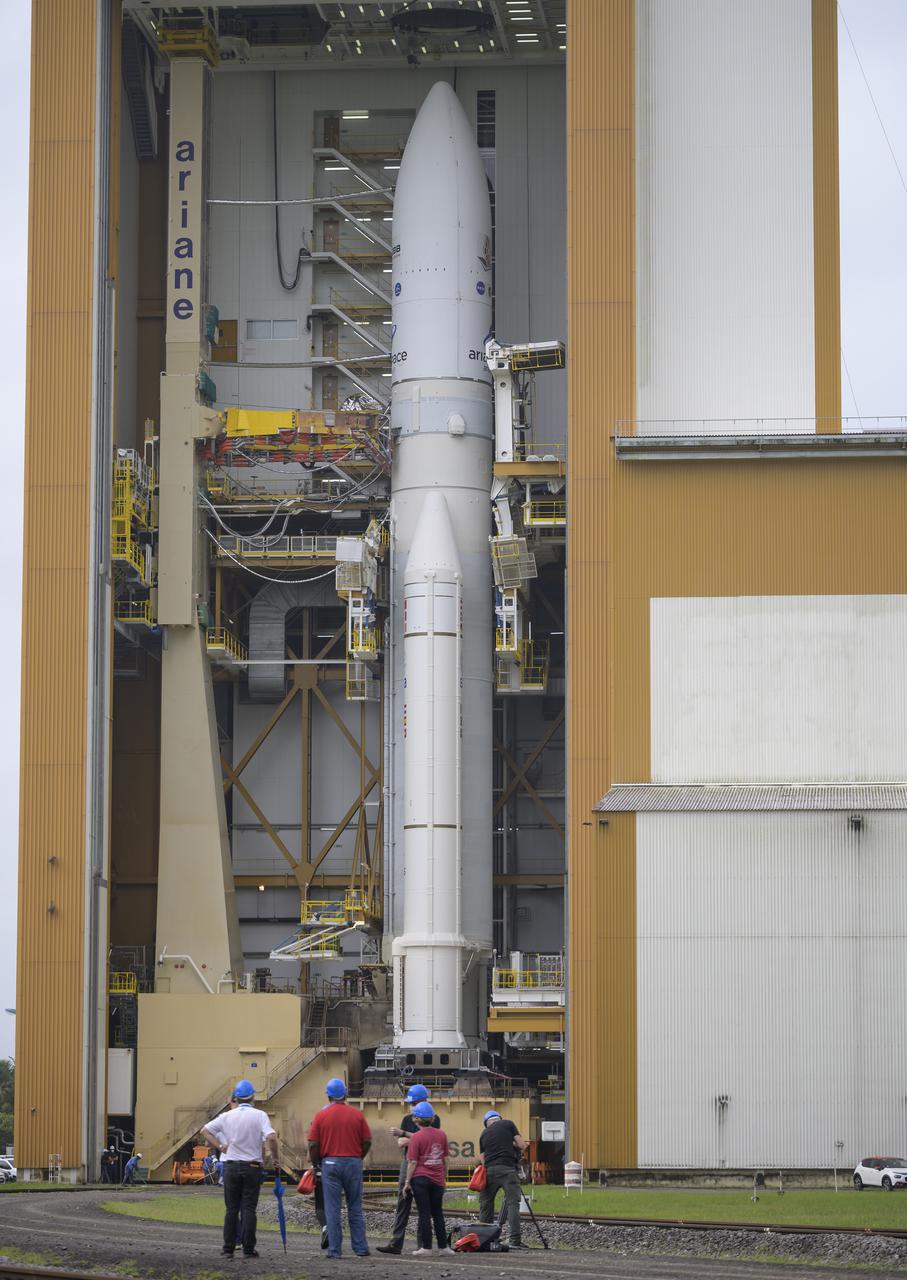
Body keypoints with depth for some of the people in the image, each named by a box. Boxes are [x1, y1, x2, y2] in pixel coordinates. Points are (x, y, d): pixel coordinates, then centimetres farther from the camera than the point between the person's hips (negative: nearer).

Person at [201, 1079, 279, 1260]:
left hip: (231, 1165, 2)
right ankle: (248, 1249, 0)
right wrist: (274, 1157, -5)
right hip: (253, 1167, -2)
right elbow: (271, 1138, -19)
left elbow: (205, 1131, 6)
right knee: (249, 1208, 1)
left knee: (231, 1209, 8)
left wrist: (220, 1147, 8)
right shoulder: (259, 1116, -7)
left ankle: (228, 1248, 6)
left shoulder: (227, 1116, 2)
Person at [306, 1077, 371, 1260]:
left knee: (332, 1209, 1)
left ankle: (334, 1250, -1)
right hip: (354, 1163, 2)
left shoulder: (321, 1115, -3)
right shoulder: (357, 1114, 1)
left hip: (330, 1164, -2)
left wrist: (315, 1164, 10)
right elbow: (367, 1142, 1)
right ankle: (360, 1248, 9)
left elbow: (313, 1145, -5)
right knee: (355, 1209, 10)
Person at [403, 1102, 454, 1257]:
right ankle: (443, 1246, 15)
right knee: (438, 1213, 13)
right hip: (437, 1180, 4)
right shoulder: (441, 1134, 3)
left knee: (424, 1213, -1)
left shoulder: (416, 1137, -10)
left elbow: (412, 1162, -11)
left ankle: (426, 1247, 0)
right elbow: (445, 1159, 10)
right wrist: (445, 1178, 21)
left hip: (420, 1179, -4)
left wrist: (407, 1182, -4)